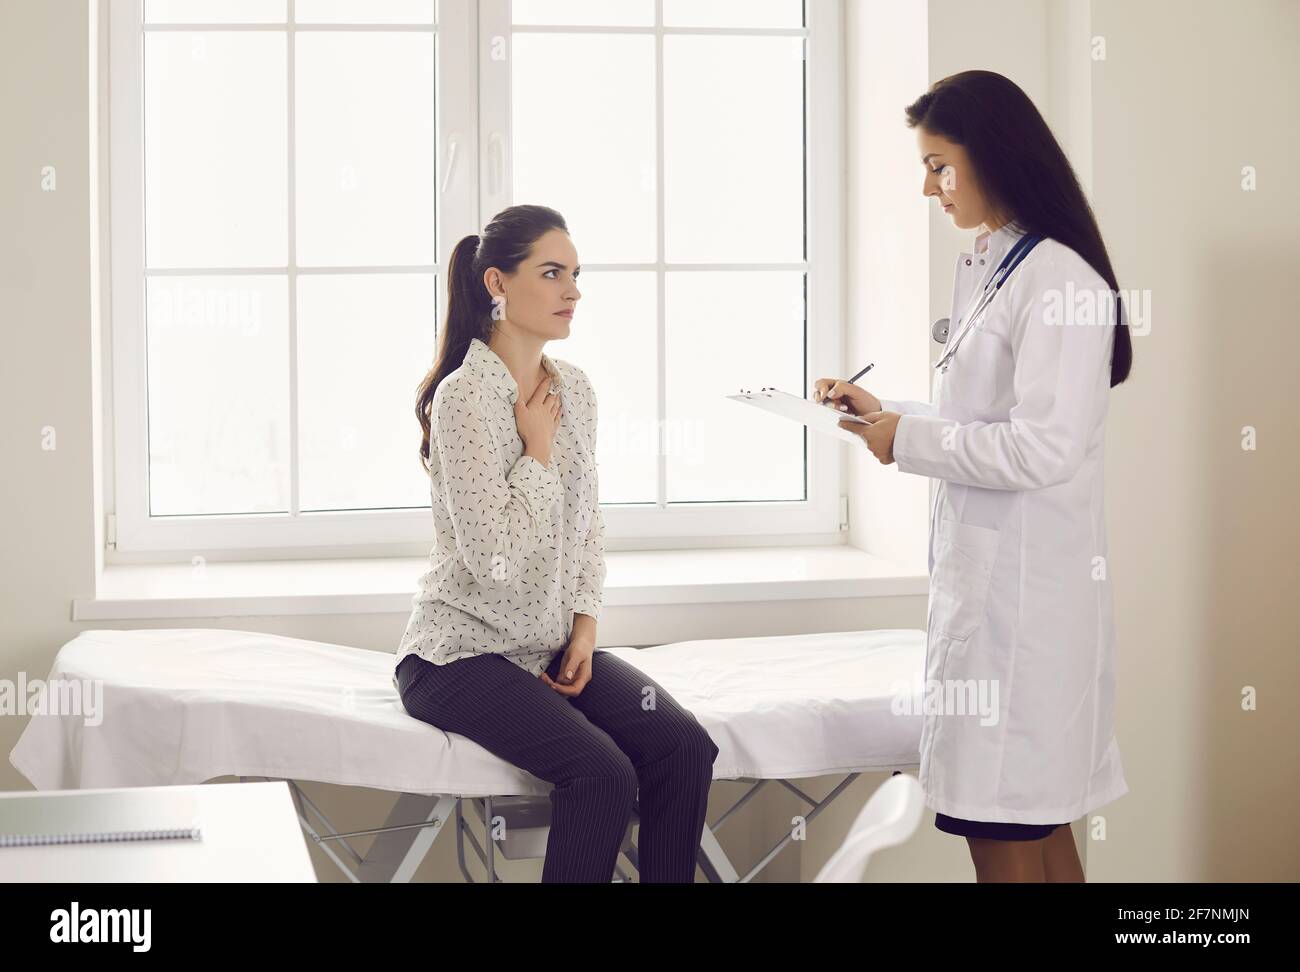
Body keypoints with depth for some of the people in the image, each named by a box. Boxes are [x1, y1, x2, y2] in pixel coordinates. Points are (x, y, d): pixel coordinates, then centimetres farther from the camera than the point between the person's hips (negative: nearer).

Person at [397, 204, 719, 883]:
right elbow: (497, 556, -23)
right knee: (603, 774, -27)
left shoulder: (573, 388, 8)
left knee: (686, 748, -15)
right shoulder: (464, 397, -16)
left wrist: (585, 623, 2)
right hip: (465, 654, -7)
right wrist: (538, 448, -13)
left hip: (553, 647, 7)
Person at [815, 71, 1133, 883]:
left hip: (1025, 585, -9)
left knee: (1005, 830, -3)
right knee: (1036, 823, 16)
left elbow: (1044, 449, -21)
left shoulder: (1059, 282, -15)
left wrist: (909, 440, -13)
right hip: (983, 567, 9)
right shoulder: (985, 273, 13)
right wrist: (884, 410, 10)